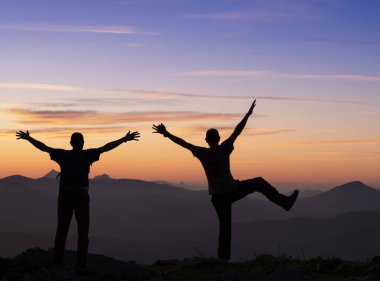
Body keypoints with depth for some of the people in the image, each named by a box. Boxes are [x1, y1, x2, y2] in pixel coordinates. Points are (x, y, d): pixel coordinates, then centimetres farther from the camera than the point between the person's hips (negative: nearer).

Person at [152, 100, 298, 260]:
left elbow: (182, 142, -6)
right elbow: (237, 131, -4)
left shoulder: (202, 154, -7)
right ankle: (285, 202, 12)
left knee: (225, 226, 11)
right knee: (259, 183, 15)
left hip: (218, 196, 2)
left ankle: (224, 257, 8)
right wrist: (248, 114, 3)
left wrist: (166, 133, -2)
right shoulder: (224, 149, -9)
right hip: (232, 190, -2)